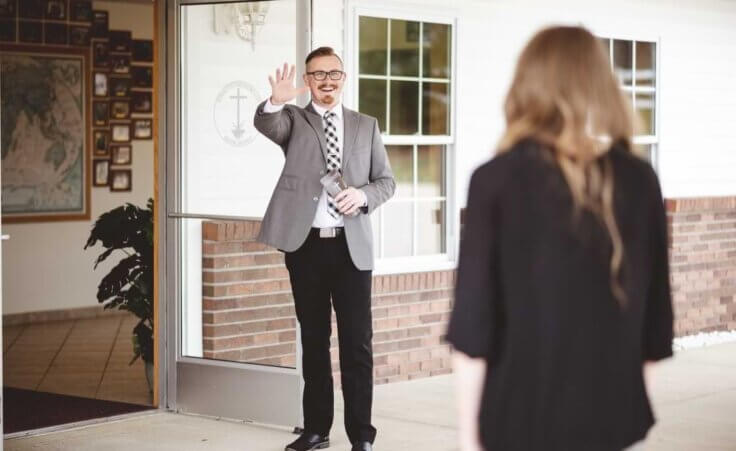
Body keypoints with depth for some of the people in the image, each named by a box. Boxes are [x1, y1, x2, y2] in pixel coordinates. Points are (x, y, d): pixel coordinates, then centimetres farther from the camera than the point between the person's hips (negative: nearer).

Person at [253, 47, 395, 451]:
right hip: (306, 244, 0)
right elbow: (265, 125, -17)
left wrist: (363, 195, -11)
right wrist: (276, 100, -39)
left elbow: (386, 180, 11)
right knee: (313, 339, 8)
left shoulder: (366, 125, 11)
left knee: (357, 342, -1)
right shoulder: (293, 120, 6)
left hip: (351, 245, 0)